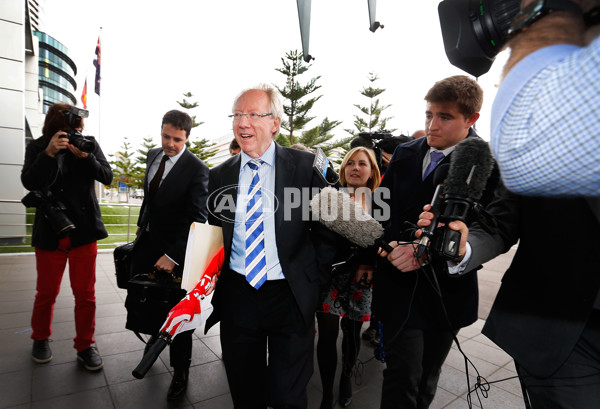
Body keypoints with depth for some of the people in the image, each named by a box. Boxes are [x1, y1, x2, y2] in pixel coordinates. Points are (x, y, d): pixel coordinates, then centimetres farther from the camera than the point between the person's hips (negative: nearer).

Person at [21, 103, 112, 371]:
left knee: (85, 294, 5)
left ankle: (85, 346, 22)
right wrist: (49, 153, -25)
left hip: (84, 230, 0)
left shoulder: (89, 143, 1)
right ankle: (40, 339, 39)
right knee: (46, 292, 13)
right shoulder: (37, 147, 0)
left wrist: (85, 157, -21)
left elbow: (107, 177, -5)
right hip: (49, 232, 0)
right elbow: (29, 182, -12)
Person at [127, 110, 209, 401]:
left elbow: (198, 220, -22)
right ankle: (158, 330, 49)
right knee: (135, 301, 15)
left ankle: (180, 372, 25)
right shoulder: (153, 155, 3)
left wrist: (173, 256, -25)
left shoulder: (197, 170, -19)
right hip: (147, 239, 7)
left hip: (174, 247, -6)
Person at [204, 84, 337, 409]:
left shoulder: (305, 166, -6)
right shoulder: (219, 176, 4)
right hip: (237, 294, 4)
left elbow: (326, 228, -2)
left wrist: (316, 282, -4)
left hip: (291, 296, -3)